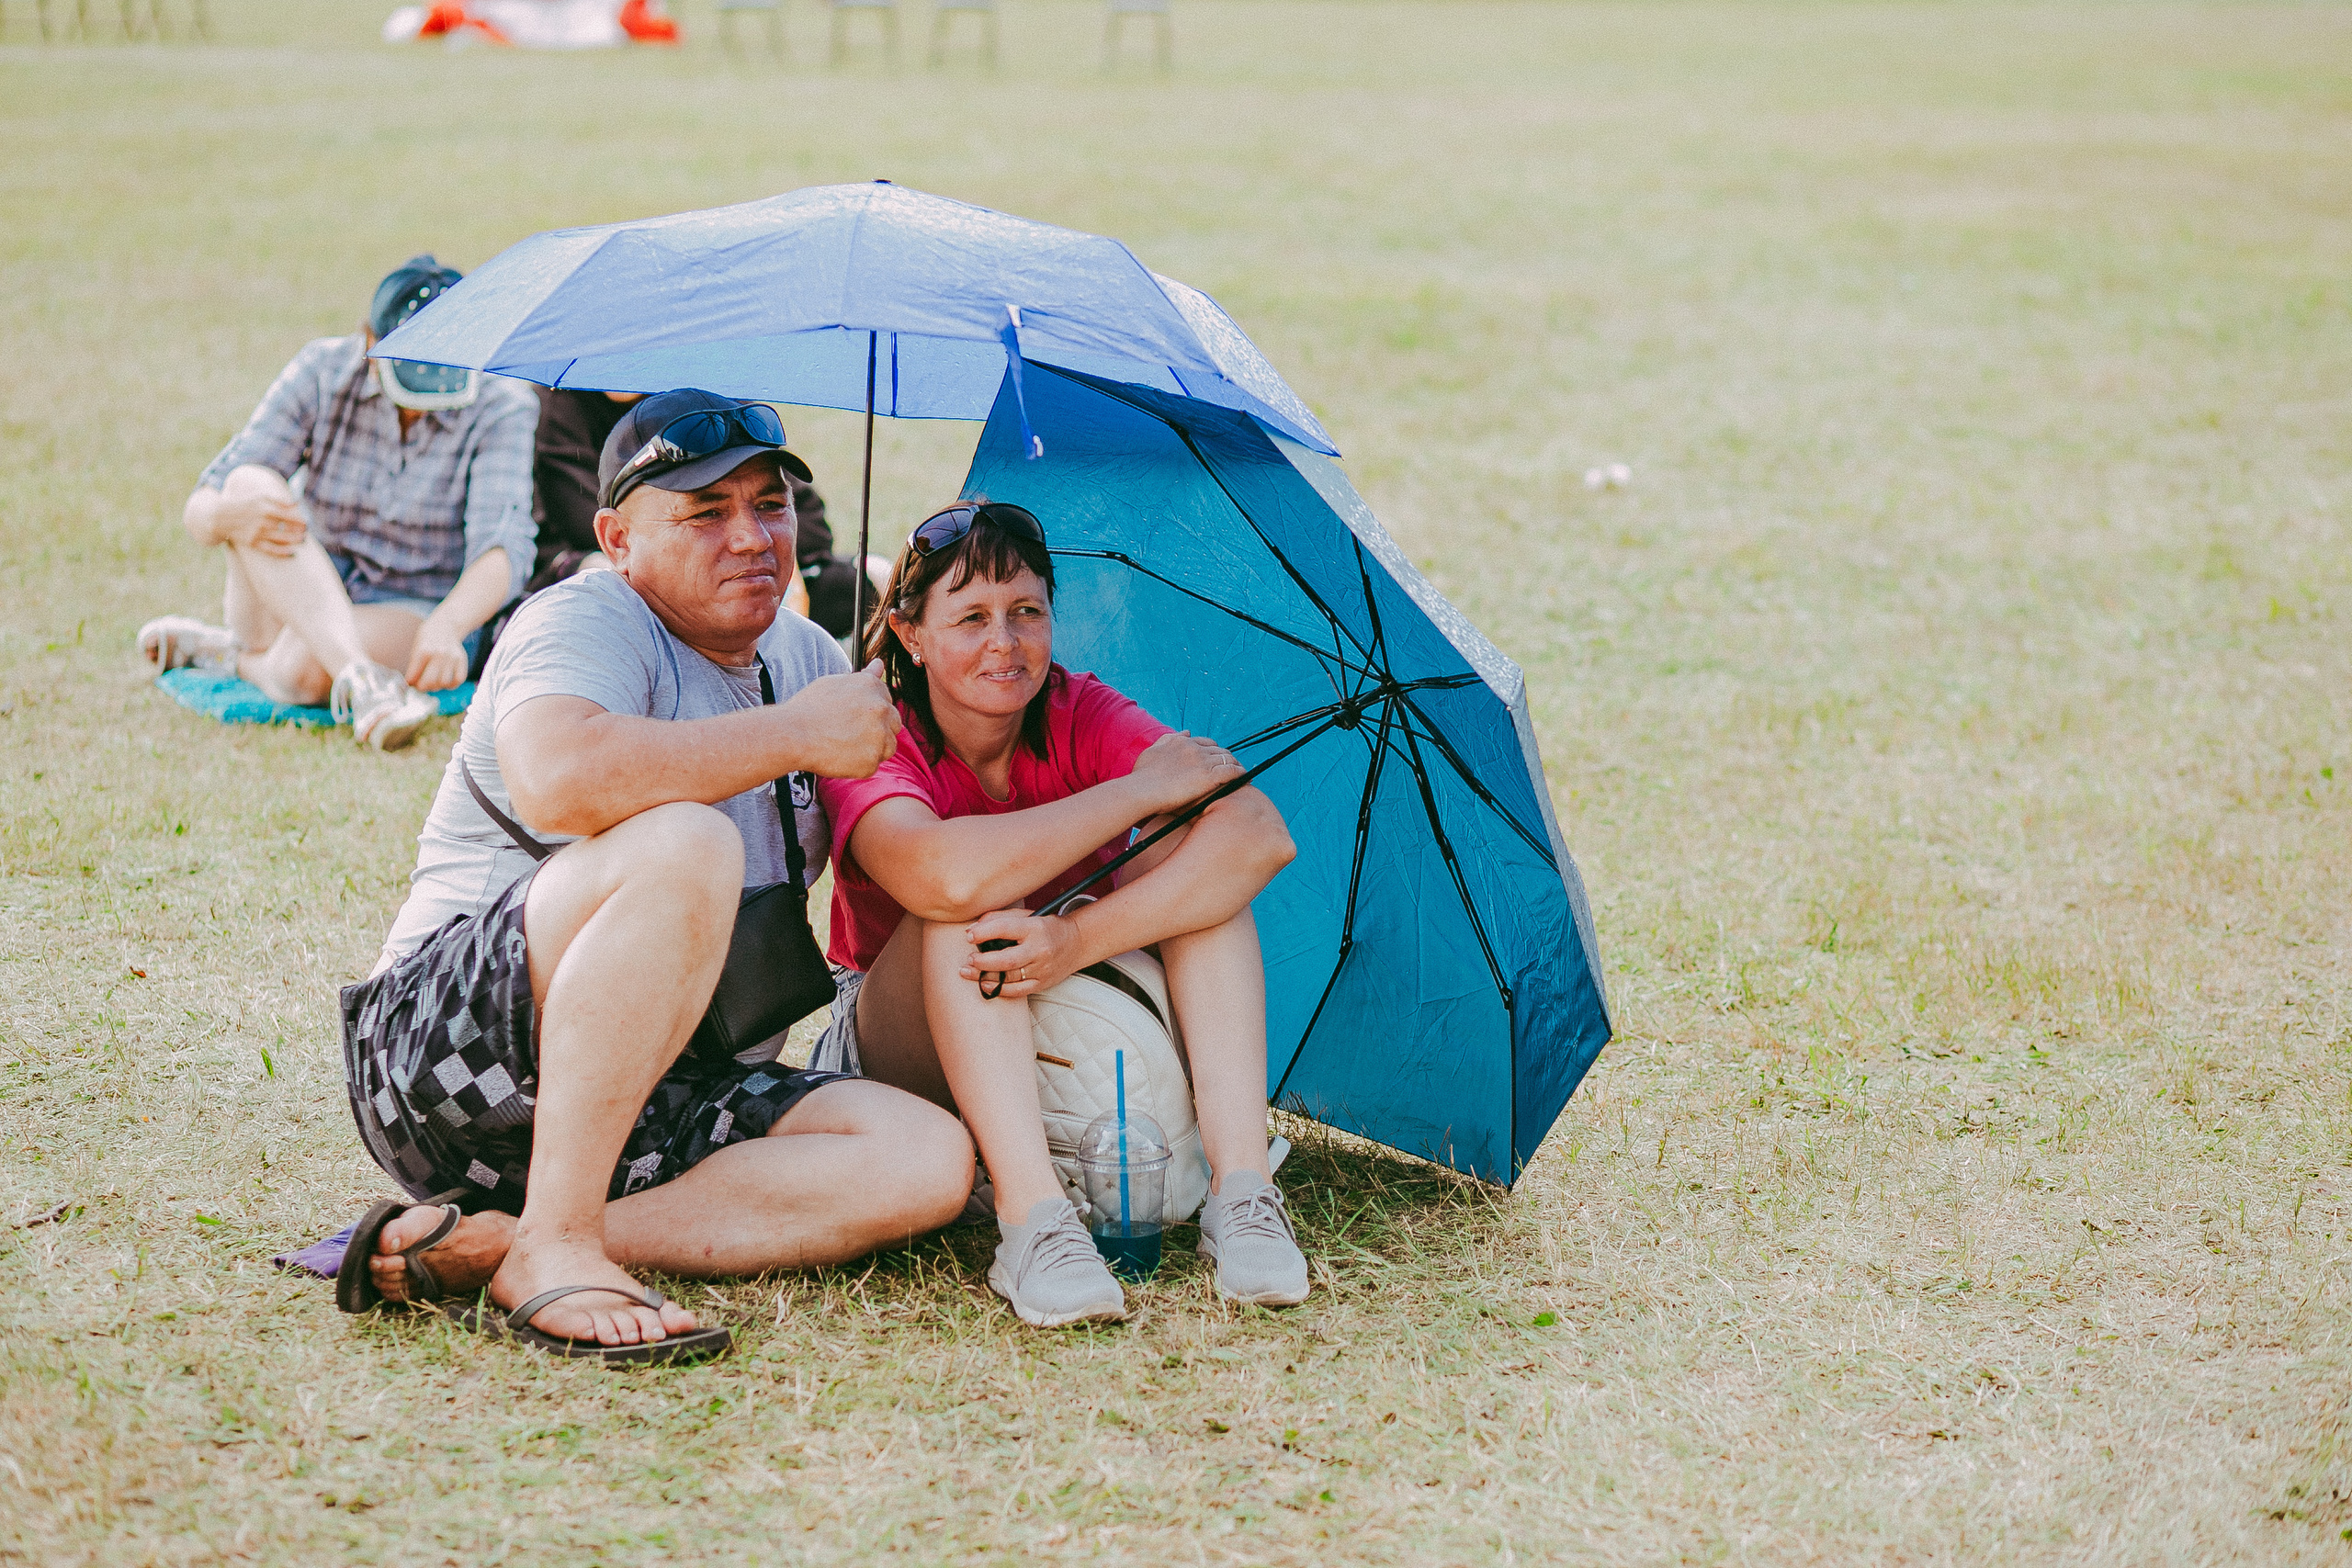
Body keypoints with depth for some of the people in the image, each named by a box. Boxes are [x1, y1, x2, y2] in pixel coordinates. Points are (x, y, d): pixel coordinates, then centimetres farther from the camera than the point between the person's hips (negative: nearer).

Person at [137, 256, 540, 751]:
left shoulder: (500, 407, -14)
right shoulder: (322, 372, -8)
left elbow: (502, 550, -28)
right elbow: (198, 510, -10)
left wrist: (445, 627, -50)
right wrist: (228, 516, -36)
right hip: (298, 602, 3)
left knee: (302, 671, -39)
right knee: (250, 484, -29)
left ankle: (229, 653, -4)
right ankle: (360, 680, -43)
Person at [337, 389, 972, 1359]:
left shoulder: (807, 657, 16)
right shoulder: (584, 621, -9)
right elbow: (556, 780, -32)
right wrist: (797, 734, -22)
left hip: (657, 1103, 8)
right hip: (446, 1049, -8)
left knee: (930, 1160, -16)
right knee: (682, 843, -33)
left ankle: (487, 1242, -22)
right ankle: (554, 1247, -31)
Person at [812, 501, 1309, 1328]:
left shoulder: (1080, 716, -9)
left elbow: (1264, 834, -26)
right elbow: (941, 875, -41)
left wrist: (1079, 939, -40)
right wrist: (1141, 790, -30)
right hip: (904, 1065, -3)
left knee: (1208, 856, -20)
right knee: (968, 907, -32)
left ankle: (1240, 1183, -31)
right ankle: (1032, 1221, -43)